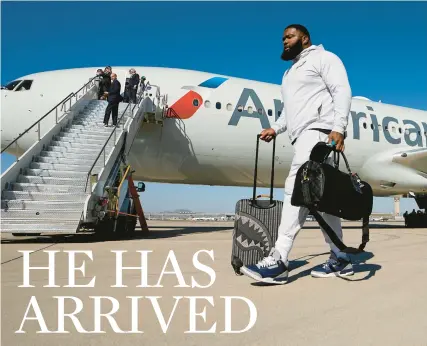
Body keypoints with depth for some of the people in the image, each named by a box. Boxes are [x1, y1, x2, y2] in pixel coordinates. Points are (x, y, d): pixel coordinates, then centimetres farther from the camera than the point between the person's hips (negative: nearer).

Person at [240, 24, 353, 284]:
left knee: (297, 189, -21)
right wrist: (276, 128, 14)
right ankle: (340, 259, 8)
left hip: (318, 131, -9)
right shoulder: (291, 72, 33)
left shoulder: (323, 58, 7)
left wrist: (339, 127, -21)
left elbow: (342, 90, -7)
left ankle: (279, 260, -25)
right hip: (303, 136, 9)